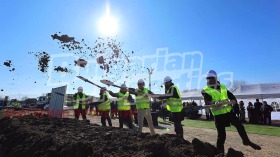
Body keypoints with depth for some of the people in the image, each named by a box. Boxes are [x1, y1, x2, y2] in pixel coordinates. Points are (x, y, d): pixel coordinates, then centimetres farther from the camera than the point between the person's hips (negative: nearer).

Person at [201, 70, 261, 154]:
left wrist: (233, 101, -17)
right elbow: (207, 103, -24)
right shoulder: (206, 91, -9)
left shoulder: (222, 87, 9)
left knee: (240, 126, 13)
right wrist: (215, 103, -45)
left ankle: (247, 141, 40)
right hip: (218, 115, -5)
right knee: (222, 135, -1)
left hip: (229, 111, 5)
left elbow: (231, 96, 7)